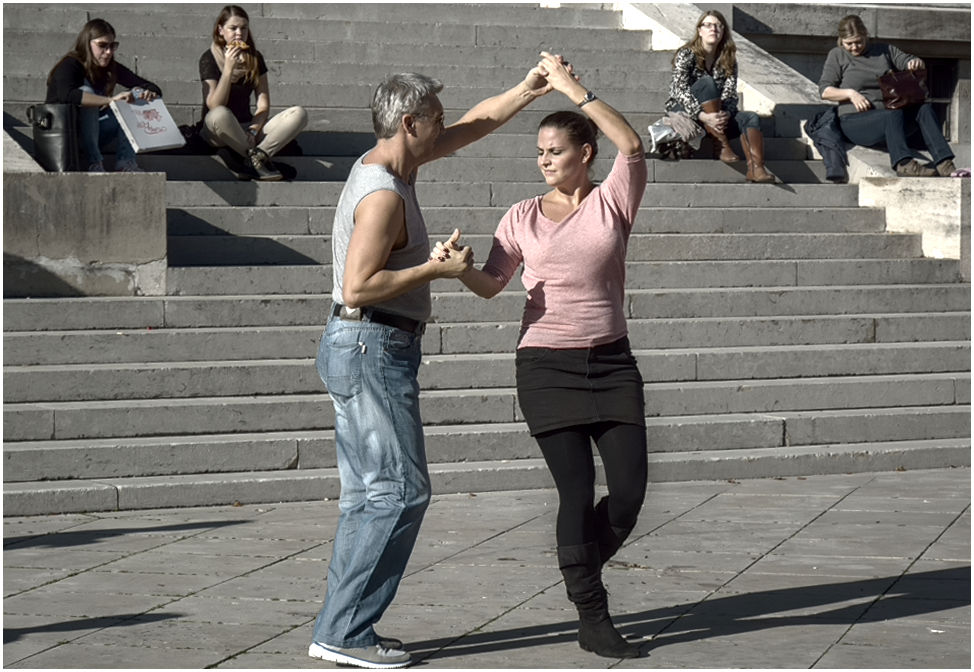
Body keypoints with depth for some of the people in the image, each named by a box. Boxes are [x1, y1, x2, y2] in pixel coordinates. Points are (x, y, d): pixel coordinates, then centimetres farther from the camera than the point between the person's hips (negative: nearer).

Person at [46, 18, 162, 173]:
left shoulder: (111, 69, 1)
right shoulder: (69, 66, -16)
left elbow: (154, 89, 1)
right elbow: (66, 95, -40)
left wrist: (149, 94, -25)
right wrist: (110, 100, -45)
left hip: (92, 133, 6)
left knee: (137, 94, -7)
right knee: (87, 92, -30)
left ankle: (125, 162, -21)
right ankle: (94, 163, -33)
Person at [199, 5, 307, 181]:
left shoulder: (254, 58, 6)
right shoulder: (209, 59, -6)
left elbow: (263, 105, 1)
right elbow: (214, 107, -19)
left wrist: (254, 130, -18)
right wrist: (229, 68, -26)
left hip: (247, 127, 4)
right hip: (217, 132, -4)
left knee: (298, 114, -17)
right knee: (220, 115, -42)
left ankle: (257, 156, -32)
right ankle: (259, 160, -23)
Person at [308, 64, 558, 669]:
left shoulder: (392, 164, 12)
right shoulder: (383, 195, -18)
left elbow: (474, 125, 25)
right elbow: (358, 288, -24)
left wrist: (528, 91, 19)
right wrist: (437, 268, -18)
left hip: (363, 349, 10)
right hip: (373, 347, -10)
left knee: (370, 494, 11)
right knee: (401, 490, -8)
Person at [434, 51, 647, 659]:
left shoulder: (613, 201, 3)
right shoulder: (524, 217, 7)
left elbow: (633, 145, -14)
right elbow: (492, 285, 2)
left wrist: (574, 89, -16)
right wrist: (458, 266, -19)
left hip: (611, 362, 1)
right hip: (547, 366, -1)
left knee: (629, 490, -4)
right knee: (578, 491, -4)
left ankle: (579, 569, 26)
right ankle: (594, 621, 5)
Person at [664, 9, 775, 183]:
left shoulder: (728, 59, 7)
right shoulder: (686, 55, -6)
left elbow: (730, 93, -4)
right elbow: (680, 91, -19)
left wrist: (725, 114, -27)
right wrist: (703, 116, -34)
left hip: (714, 118, 4)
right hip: (684, 113, -4)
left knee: (751, 118, -22)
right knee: (707, 82, -31)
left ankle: (756, 168, -45)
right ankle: (721, 147, -34)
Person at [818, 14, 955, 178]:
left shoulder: (883, 50, 19)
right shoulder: (837, 56, 9)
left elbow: (908, 61, 16)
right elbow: (825, 90, 1)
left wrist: (916, 63, -9)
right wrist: (850, 93, -15)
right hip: (855, 120, -5)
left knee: (924, 109, -24)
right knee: (894, 115, -36)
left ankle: (944, 163, -37)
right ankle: (904, 164, -56)